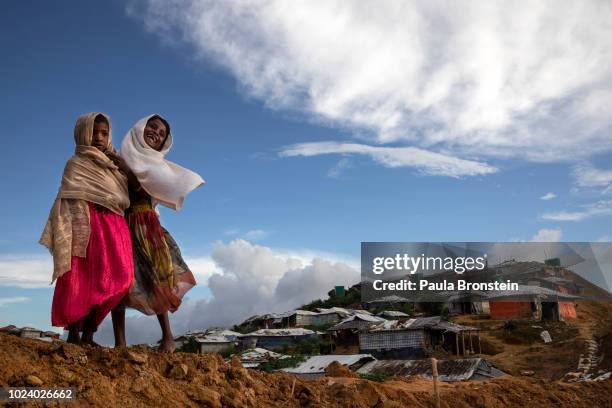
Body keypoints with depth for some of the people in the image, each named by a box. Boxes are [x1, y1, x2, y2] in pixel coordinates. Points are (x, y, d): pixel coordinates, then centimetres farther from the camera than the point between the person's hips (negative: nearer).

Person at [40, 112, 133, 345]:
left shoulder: (112, 166, 23)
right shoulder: (77, 164, 4)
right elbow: (72, 202, -5)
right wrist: (77, 236, -16)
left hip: (114, 227, 6)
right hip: (89, 225, -6)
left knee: (116, 279, -4)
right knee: (81, 280, -8)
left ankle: (88, 335, -1)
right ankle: (74, 334, -6)